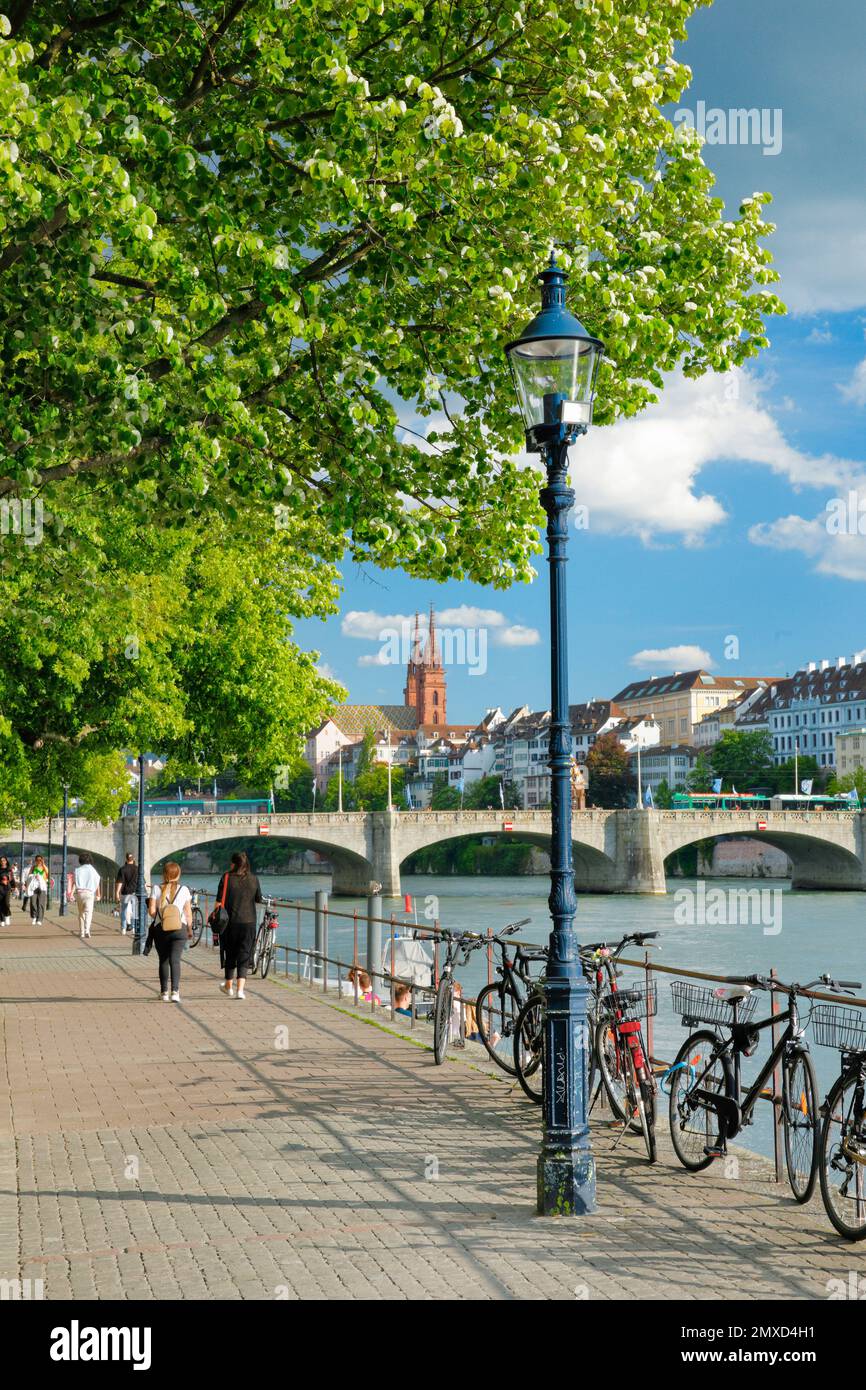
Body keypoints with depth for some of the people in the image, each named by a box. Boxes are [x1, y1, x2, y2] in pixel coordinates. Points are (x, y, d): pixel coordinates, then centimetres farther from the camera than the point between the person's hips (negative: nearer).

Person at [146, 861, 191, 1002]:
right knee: (175, 960, -4)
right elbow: (188, 913, 1)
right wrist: (189, 929, 12)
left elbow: (151, 911, -8)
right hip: (179, 929, 0)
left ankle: (164, 992, 20)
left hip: (160, 929, 0)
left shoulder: (158, 889, -2)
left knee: (163, 961, 13)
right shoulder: (184, 890, 0)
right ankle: (175, 991, -19)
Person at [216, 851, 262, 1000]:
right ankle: (240, 990, -9)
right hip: (248, 922, 1)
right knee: (244, 956, 3)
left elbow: (219, 901, -7)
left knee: (230, 955, 16)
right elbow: (259, 899, 11)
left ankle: (229, 986, 32)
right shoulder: (253, 879, 0)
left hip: (231, 922, -1)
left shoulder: (227, 878, -7)